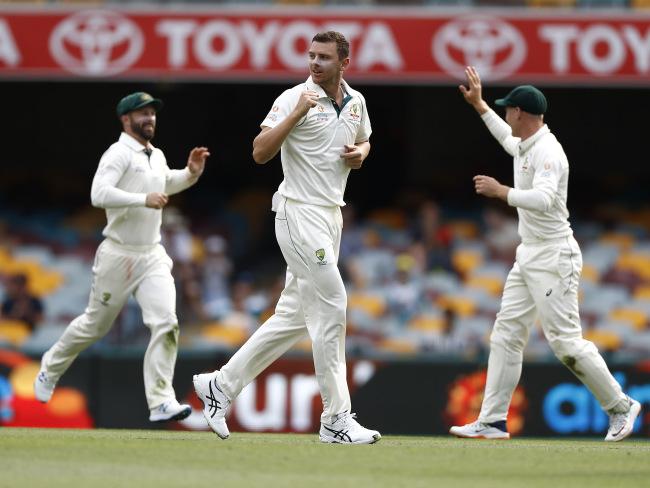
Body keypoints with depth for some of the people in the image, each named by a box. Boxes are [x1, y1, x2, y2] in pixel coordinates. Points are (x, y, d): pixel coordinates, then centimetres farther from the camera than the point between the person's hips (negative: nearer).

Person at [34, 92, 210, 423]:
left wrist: (191, 173, 16)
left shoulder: (157, 157, 13)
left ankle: (161, 402, -15)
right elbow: (99, 194, -26)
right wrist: (144, 199, -30)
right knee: (95, 324, 9)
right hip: (119, 255, -6)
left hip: (153, 256, 6)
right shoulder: (119, 154, -12)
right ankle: (50, 369, 35)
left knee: (165, 322, -13)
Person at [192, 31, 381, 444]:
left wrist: (360, 153, 4)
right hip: (300, 213, -8)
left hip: (331, 216, 8)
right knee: (330, 305, -12)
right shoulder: (294, 99, -10)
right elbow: (260, 153, -17)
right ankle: (336, 419, -9)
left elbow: (363, 141, 28)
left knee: (294, 316, 10)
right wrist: (296, 114, -26)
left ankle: (222, 385, 19)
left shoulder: (356, 101, 10)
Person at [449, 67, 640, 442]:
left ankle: (620, 407, 2)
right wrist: (478, 104, 40)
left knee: (565, 341, -10)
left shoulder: (547, 151, -18)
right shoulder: (525, 145, 12)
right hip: (529, 256, 10)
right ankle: (493, 421, 3)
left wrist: (501, 191, -28)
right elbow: (508, 138, 38)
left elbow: (543, 199, -34)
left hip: (554, 259, -10)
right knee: (506, 334, 4)